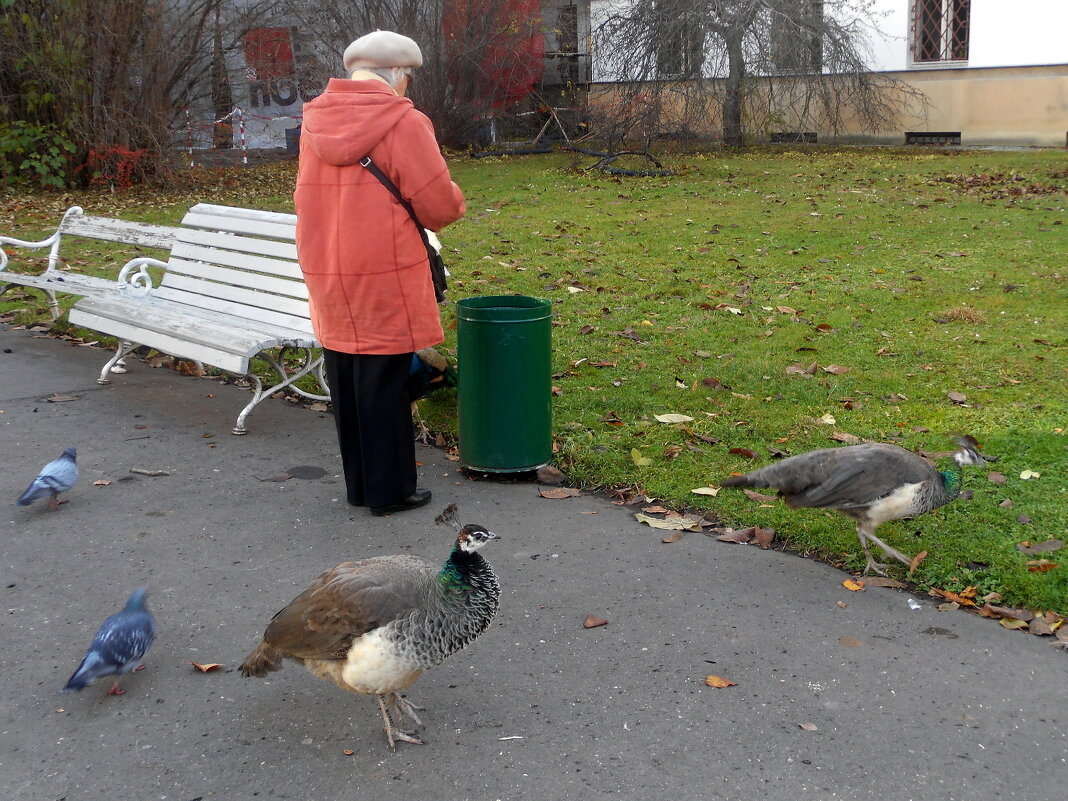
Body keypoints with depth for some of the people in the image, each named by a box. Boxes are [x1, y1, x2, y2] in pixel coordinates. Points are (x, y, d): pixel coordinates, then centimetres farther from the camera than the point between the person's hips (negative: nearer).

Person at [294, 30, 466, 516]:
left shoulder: (315, 121, 6)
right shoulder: (403, 122, -12)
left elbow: (308, 198, 14)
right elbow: (439, 205, -11)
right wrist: (455, 206, 12)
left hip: (325, 275, 6)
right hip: (384, 280, -6)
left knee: (345, 383, 14)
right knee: (384, 385, 3)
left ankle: (359, 486, 25)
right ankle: (390, 491, 13)